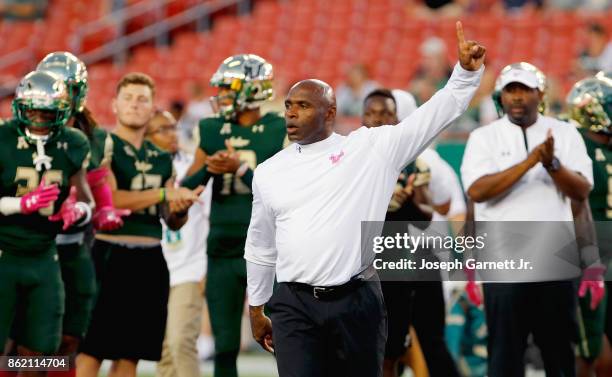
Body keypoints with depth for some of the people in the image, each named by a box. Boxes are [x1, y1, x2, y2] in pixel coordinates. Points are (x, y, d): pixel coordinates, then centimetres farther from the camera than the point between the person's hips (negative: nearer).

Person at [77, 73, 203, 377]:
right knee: (92, 347, -7)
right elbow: (108, 199, -18)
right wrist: (164, 194, -15)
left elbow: (173, 222, 17)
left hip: (150, 259, 6)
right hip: (110, 253, -6)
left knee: (130, 352, 8)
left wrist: (181, 208, -6)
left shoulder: (161, 159, 16)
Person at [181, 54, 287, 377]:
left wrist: (240, 169, -21)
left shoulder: (281, 132, -5)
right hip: (223, 251, 4)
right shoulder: (211, 131, 8)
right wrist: (208, 168, -13)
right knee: (225, 346, 7)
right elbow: (185, 188, 6)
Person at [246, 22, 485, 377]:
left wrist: (467, 71, -15)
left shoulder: (371, 148, 2)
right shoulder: (269, 172, 12)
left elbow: (437, 113, -2)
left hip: (357, 301, -1)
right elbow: (260, 247, 22)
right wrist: (256, 309, 24)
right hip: (294, 306, 2)